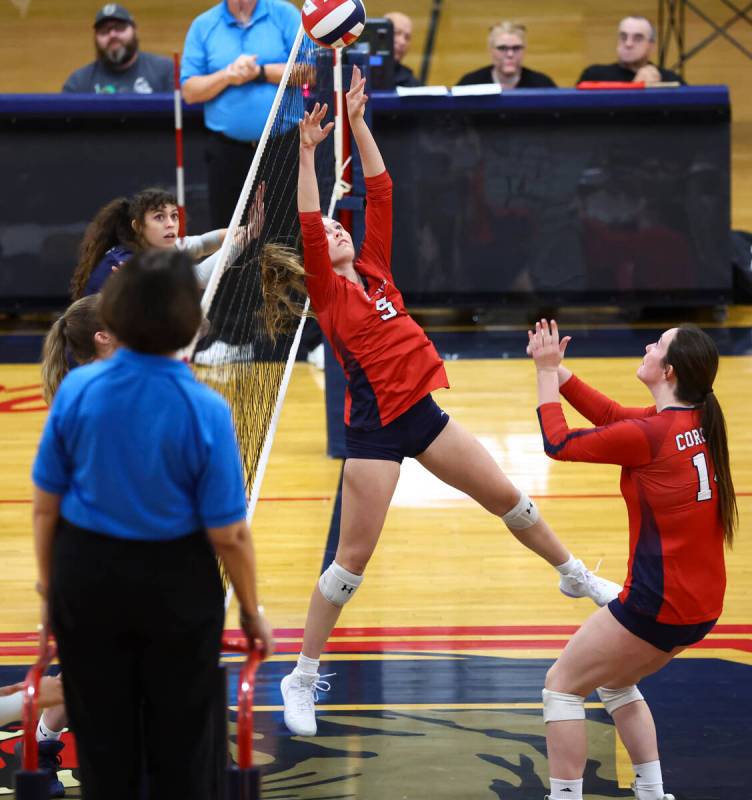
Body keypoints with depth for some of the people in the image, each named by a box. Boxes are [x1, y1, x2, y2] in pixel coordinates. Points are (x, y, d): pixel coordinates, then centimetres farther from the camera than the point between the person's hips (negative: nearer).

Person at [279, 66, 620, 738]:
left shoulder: (374, 268, 8)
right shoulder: (325, 291, -6)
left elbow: (381, 191, 4)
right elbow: (307, 227, -22)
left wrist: (358, 122, -2)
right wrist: (308, 152, -26)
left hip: (422, 411, 6)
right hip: (376, 429, -6)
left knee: (506, 496, 18)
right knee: (354, 556, -5)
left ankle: (576, 578, 41)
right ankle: (302, 678, 4)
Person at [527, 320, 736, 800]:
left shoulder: (648, 436, -21)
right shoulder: (696, 420, 3)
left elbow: (558, 443, -8)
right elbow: (613, 416, 16)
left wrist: (547, 372, 1)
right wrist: (558, 370, 12)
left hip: (659, 605, -8)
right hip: (702, 606, 9)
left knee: (562, 686, 6)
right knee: (615, 683, 28)